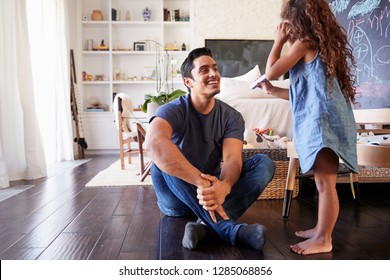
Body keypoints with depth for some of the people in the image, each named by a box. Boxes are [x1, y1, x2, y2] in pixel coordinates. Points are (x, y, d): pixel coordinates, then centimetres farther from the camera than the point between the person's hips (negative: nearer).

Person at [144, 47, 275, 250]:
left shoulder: (231, 117, -5)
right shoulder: (174, 110, -16)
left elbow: (233, 160, -22)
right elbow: (153, 142, -40)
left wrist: (223, 186, -47)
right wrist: (202, 181, -48)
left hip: (212, 190, 3)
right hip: (176, 200, -3)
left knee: (264, 163, -16)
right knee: (162, 161, -33)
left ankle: (205, 226, -35)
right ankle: (231, 229, -38)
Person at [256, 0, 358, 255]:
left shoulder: (304, 42, -5)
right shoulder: (318, 44, 23)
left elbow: (271, 71, -4)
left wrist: (279, 41, 9)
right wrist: (272, 91, 30)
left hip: (322, 119, -10)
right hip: (321, 119, 10)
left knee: (325, 182, -5)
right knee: (323, 182, 15)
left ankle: (323, 240, 3)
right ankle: (323, 228, 26)